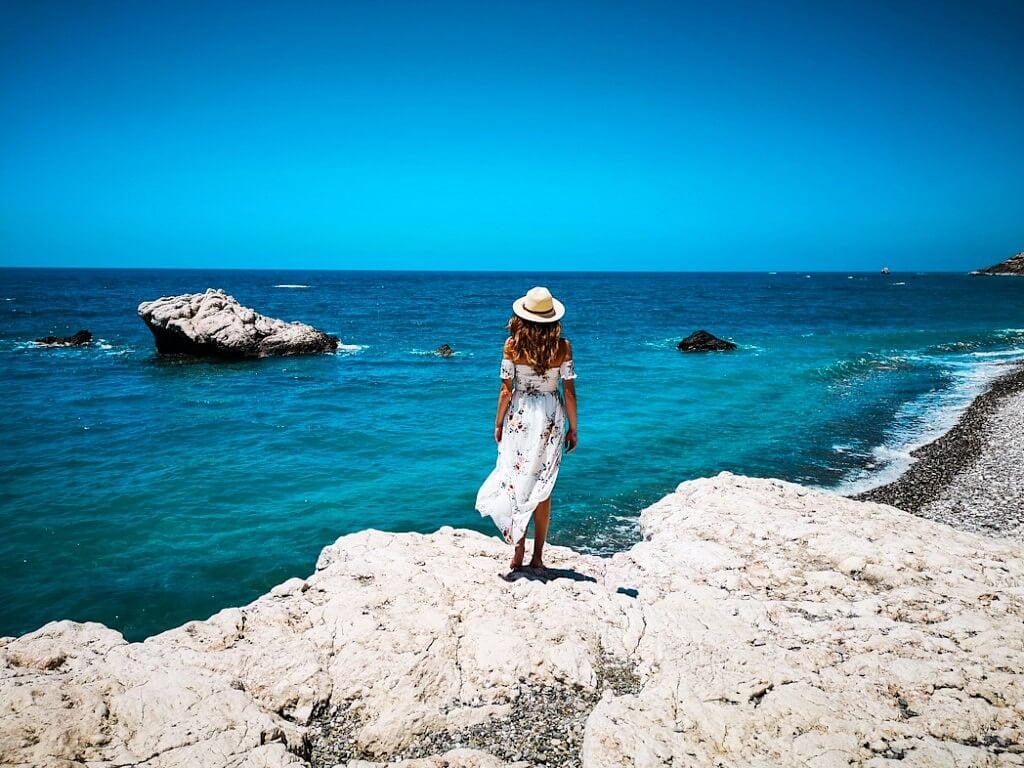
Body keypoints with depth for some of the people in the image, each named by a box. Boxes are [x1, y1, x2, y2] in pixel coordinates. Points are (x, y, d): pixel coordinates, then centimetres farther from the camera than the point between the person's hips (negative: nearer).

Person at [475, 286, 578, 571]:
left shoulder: (512, 345, -9)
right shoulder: (562, 346, -7)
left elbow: (506, 389, -6)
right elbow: (569, 392, -5)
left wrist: (498, 424, 7)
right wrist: (573, 429, 6)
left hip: (519, 417, -1)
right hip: (550, 418, 1)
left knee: (516, 481, 9)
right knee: (542, 487, 10)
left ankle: (518, 552, 11)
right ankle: (537, 556, 15)